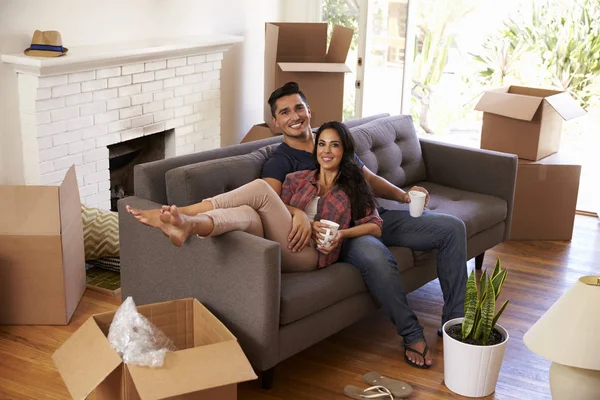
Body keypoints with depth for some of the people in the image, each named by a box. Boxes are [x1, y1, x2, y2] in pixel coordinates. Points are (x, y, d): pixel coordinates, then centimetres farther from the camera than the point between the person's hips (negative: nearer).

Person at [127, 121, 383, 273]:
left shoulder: (353, 188, 19)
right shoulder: (298, 179, 25)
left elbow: (376, 227, 10)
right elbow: (278, 212, 15)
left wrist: (342, 234, -5)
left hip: (309, 254, -4)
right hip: (277, 247, 4)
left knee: (260, 188, -27)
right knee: (248, 214, -34)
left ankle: (183, 217, -42)